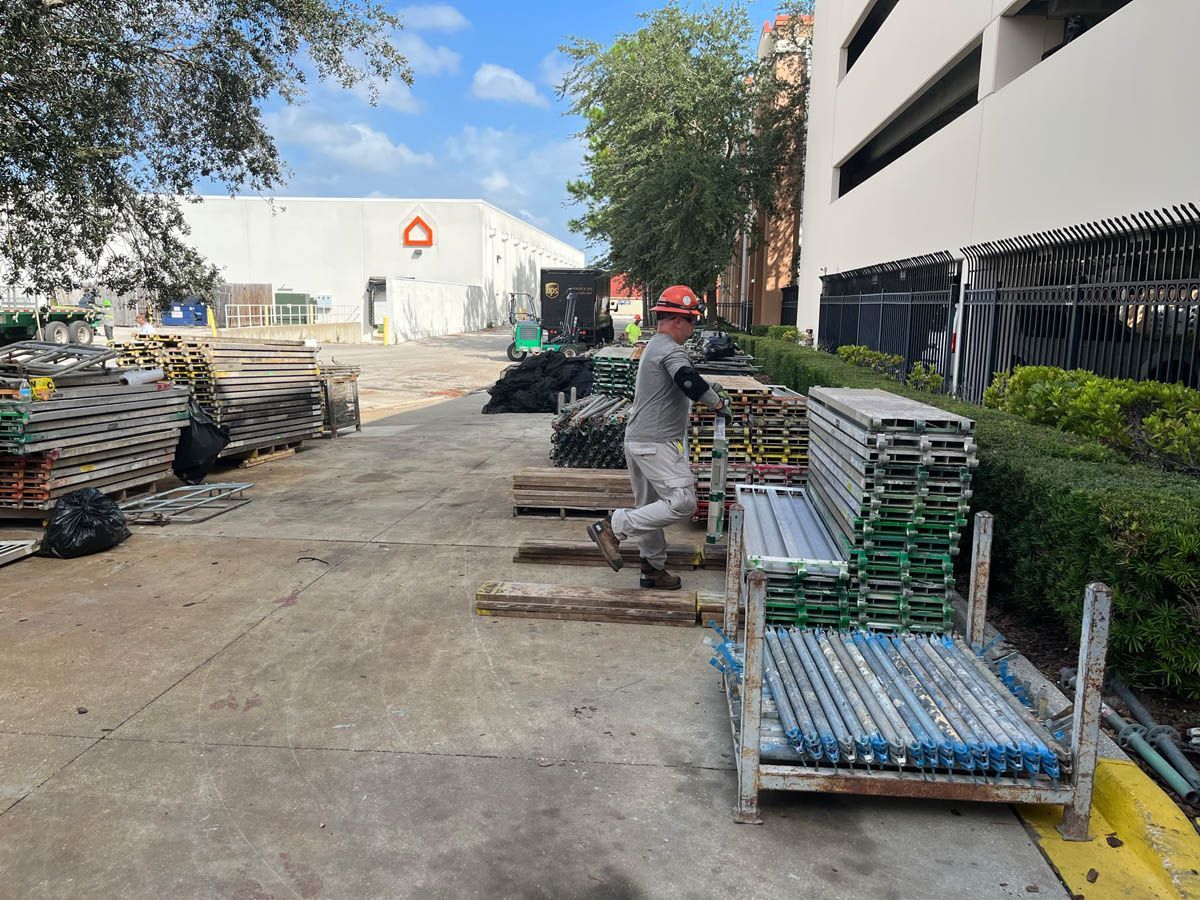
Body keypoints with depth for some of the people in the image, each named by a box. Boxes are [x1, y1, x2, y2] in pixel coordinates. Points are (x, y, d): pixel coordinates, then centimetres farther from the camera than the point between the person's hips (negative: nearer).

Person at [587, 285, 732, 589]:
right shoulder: (671, 350, -14)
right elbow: (689, 382, -30)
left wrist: (708, 388, 25)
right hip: (656, 444, -11)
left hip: (638, 440, 11)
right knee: (682, 502, -13)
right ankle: (613, 527, -13)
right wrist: (718, 402, -15)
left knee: (651, 507, 16)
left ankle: (653, 568, 26)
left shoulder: (655, 346, 20)